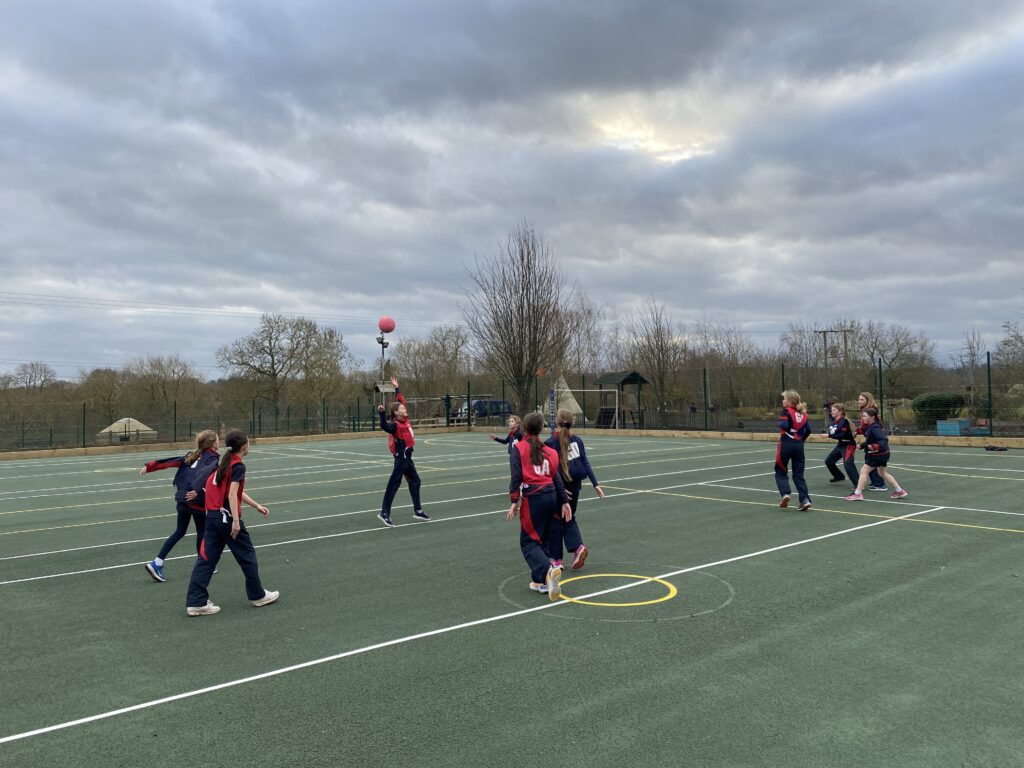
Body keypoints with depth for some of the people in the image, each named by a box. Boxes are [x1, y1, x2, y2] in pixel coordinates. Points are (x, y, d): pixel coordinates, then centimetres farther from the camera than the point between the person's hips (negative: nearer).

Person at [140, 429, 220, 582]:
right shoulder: (213, 458, -7)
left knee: (180, 531, 16)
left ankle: (156, 563, 9)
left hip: (182, 497, 7)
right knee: (201, 531, 12)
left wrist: (150, 466, 5)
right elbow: (205, 472, -27)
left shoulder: (193, 455, 15)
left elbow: (171, 461, 8)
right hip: (196, 500, -7)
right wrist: (197, 489, -40)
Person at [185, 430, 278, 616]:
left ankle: (196, 602, 5)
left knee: (207, 558, 7)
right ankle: (258, 595, 21)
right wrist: (236, 520, -23)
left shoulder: (225, 463, 16)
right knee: (247, 554, 8)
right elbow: (232, 494, -21)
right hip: (227, 517, -8)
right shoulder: (238, 466, -12)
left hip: (212, 517, 8)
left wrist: (257, 506, 27)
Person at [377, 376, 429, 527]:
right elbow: (385, 426, -39)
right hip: (401, 457, -10)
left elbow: (400, 401, 20)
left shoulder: (404, 419, 7)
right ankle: (384, 513, -5)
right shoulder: (395, 424, -16)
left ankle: (417, 511, 25)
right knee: (394, 484, -7)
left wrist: (397, 388, 24)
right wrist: (381, 413, -52)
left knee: (415, 481, 15)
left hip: (407, 457, 10)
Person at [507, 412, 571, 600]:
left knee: (528, 542, 2)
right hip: (551, 496, 5)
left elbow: (516, 477, -9)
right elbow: (556, 477, 11)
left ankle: (548, 570, -22)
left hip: (533, 498, -5)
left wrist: (515, 502, -6)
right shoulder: (549, 451, 11)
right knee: (544, 540, 17)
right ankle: (540, 581, 19)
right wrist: (564, 501, 14)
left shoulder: (518, 449, -2)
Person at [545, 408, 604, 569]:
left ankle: (557, 559, 14)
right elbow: (586, 463, 0)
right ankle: (578, 547, -3)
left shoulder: (551, 442, -12)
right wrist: (595, 484, 2)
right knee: (569, 518, 20)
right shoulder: (577, 440, 1)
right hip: (575, 484, 4)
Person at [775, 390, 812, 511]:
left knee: (780, 471, 12)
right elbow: (808, 430, 2)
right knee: (799, 474, 10)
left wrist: (780, 424, -2)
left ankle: (785, 493, -7)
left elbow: (784, 425, -23)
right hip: (799, 445, 5)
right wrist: (801, 440, 14)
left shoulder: (785, 411, -7)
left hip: (786, 444, -5)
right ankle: (805, 499, -1)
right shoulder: (802, 413, 9)